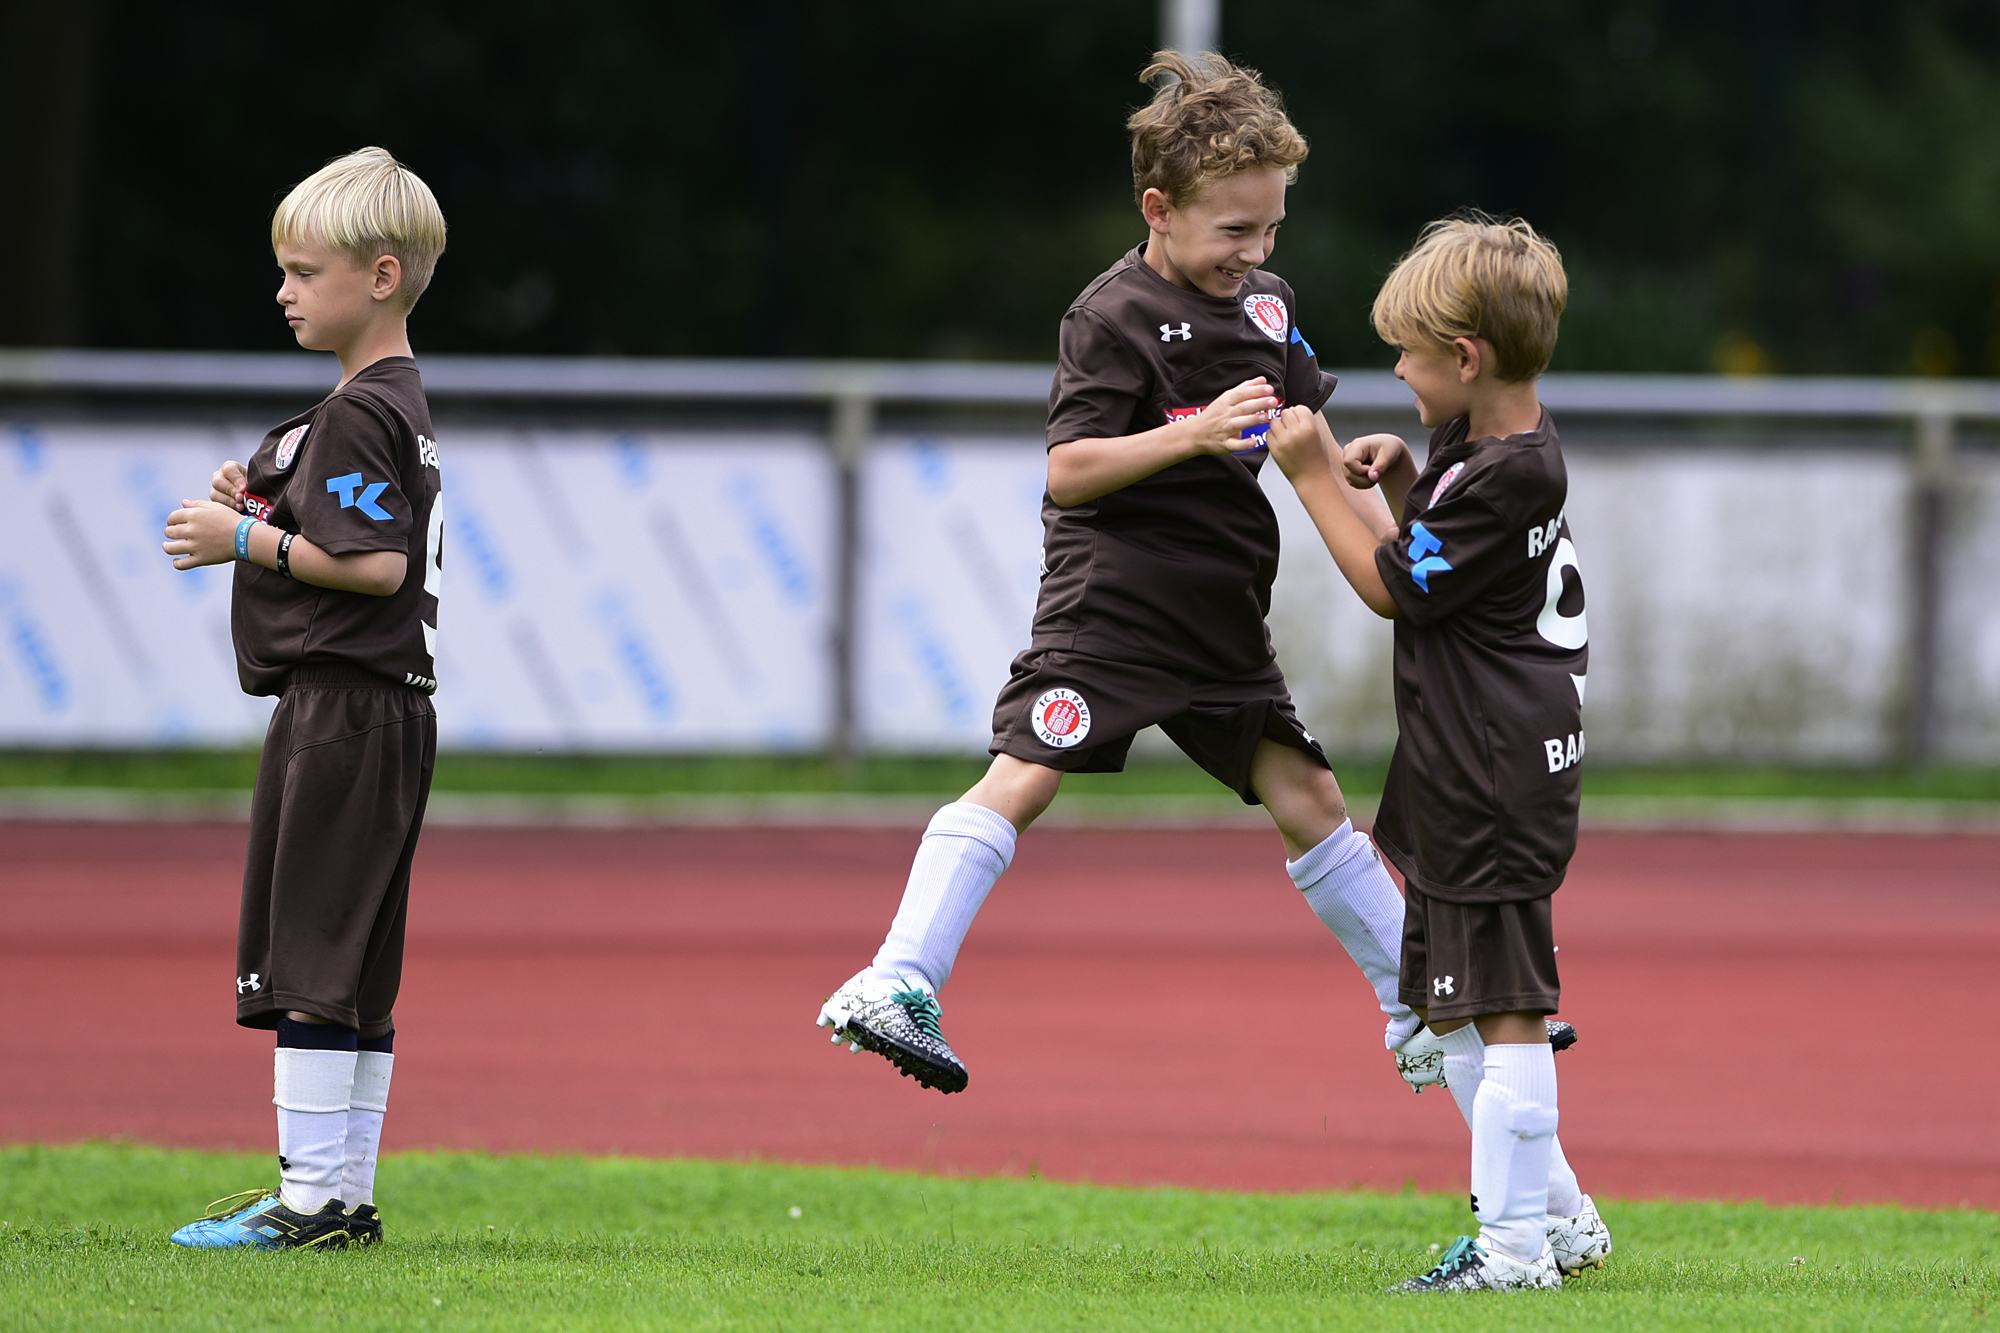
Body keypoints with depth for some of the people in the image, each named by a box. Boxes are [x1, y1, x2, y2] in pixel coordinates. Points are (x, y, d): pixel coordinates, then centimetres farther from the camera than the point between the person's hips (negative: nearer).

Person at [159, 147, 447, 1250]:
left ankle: (312, 1199, -9)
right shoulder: (400, 405, 18)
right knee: (351, 978, 12)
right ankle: (344, 1197, 16)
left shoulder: (358, 414, -14)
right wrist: (263, 507, 10)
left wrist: (247, 540, -13)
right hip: (386, 706, 11)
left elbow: (378, 565, -22)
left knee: (310, 964, -9)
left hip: (342, 705, -11)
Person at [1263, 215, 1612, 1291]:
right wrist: (1401, 477, 6)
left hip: (1497, 786, -11)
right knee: (1450, 1005, 17)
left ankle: (1514, 1243, -4)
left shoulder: (1508, 476, -21)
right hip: (1467, 783, 11)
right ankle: (1557, 1215, 23)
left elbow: (1392, 586, -13)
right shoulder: (1497, 439, 9)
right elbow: (1443, 545, 24)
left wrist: (1316, 477, -6)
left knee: (1503, 1008, -7)